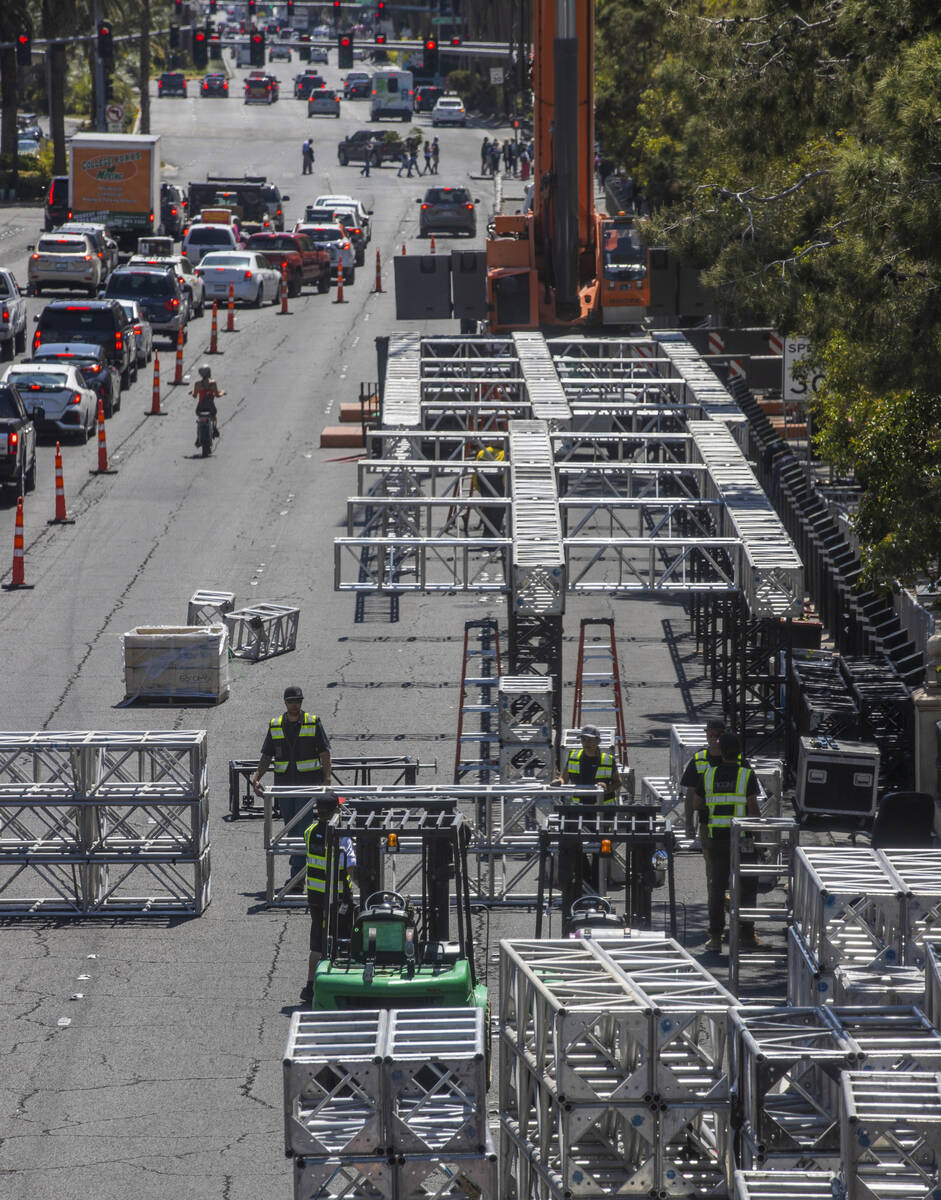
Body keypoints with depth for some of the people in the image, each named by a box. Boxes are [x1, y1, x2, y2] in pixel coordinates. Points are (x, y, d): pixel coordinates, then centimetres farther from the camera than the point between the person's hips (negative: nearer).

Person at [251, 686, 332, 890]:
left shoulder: (313, 723, 0)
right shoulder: (275, 725, 8)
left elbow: (325, 753, -1)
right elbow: (266, 756, 9)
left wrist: (326, 780, -10)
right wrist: (256, 778, -5)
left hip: (308, 783, -4)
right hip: (284, 784, 4)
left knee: (301, 828, -11)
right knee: (291, 828, 8)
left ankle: (296, 876, -13)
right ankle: (299, 867, 21)